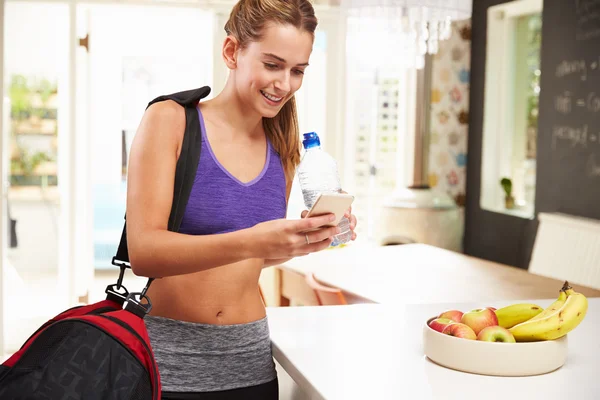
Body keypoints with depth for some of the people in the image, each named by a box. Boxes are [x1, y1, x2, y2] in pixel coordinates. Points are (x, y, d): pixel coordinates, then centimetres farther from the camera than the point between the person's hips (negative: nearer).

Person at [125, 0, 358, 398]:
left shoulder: (283, 146, 3)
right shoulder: (170, 120, -10)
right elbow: (143, 252, -20)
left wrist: (307, 237, -5)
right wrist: (251, 242, -33)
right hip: (168, 362, -4)